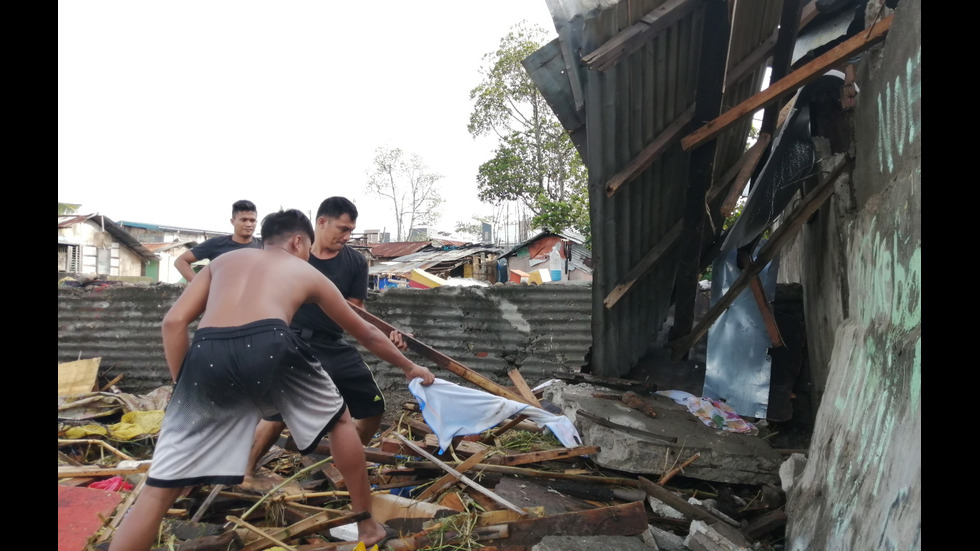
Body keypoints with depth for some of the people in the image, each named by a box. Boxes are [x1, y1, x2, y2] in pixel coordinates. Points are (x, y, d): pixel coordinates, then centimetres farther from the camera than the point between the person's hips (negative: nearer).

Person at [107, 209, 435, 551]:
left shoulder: (223, 260, 34)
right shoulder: (306, 272, 30)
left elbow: (173, 323, 18)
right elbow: (365, 333, 40)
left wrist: (184, 385, 25)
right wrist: (408, 366, 54)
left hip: (208, 354, 2)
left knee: (160, 489, 11)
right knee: (340, 421, 26)